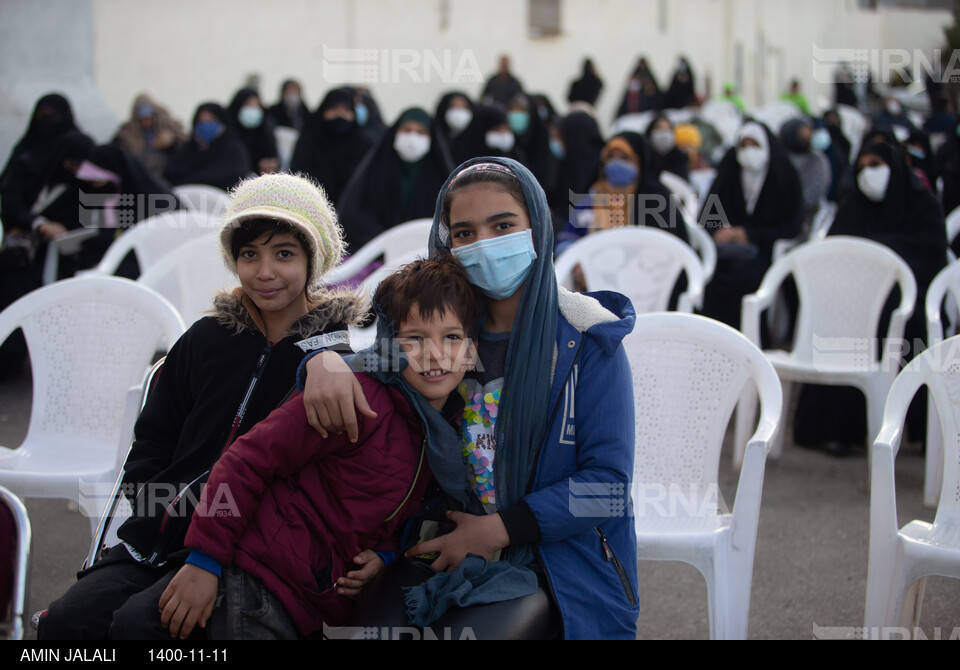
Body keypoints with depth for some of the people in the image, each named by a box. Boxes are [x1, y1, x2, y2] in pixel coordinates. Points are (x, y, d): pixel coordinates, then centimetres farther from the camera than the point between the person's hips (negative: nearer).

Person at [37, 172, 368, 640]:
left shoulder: (343, 347, 0)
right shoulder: (207, 338, 14)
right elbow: (152, 441, 19)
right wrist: (158, 504, 3)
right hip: (157, 539, 5)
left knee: (137, 622, -27)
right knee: (64, 621, -16)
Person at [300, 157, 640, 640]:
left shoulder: (587, 338, -4)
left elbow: (608, 479, -8)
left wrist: (498, 529, -14)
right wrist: (326, 359, -10)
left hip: (555, 559, -4)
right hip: (449, 544, 4)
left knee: (467, 635, -31)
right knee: (370, 624, -24)